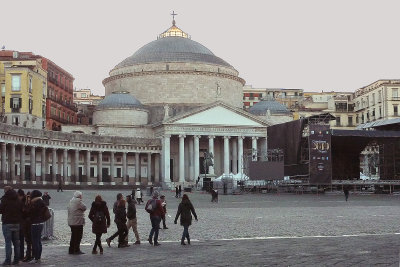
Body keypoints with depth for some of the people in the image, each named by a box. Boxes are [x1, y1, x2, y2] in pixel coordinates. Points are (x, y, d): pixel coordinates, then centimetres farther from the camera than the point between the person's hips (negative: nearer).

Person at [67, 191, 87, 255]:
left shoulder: (71, 201, 14)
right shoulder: (78, 201, -14)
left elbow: (69, 210, 17)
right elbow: (84, 207, -14)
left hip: (71, 222, 9)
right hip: (78, 222, -9)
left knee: (73, 236, 15)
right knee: (78, 236, -3)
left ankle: (71, 250, 18)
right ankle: (76, 250, -3)